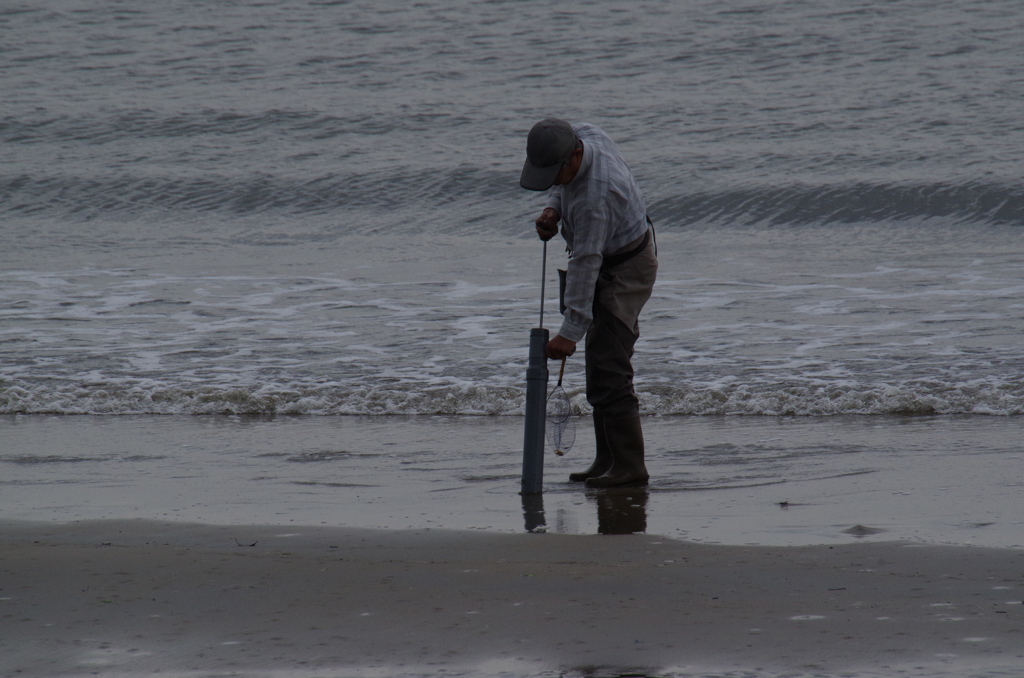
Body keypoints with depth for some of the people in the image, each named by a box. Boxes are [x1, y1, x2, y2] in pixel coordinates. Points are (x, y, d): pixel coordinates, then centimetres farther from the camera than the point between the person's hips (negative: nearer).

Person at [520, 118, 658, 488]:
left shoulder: (596, 196, -35)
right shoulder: (582, 135, -9)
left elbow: (586, 265, -31)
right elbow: (562, 184, 15)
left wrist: (571, 331, -27)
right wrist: (553, 209, -6)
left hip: (625, 269, -10)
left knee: (607, 367, -15)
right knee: (601, 366, 11)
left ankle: (629, 465, -15)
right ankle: (608, 461, 15)